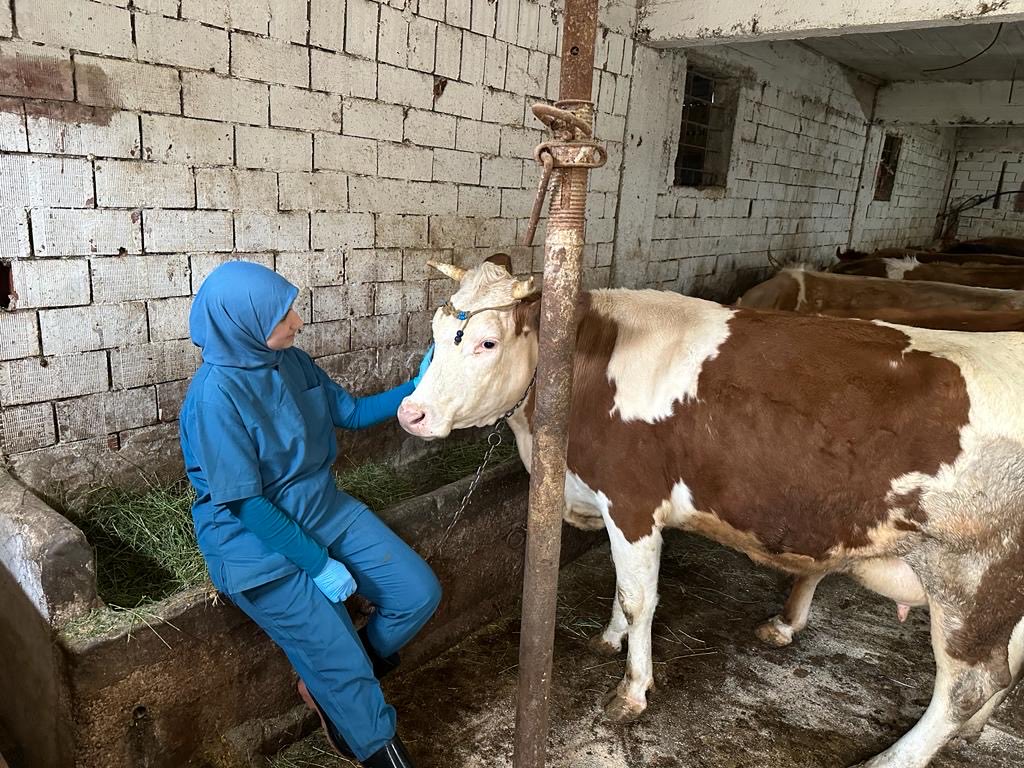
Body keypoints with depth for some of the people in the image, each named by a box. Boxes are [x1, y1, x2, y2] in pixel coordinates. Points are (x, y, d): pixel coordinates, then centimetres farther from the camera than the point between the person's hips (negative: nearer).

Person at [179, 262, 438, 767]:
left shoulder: (291, 362, -1)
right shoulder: (216, 393, -22)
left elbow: (352, 413, 11)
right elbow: (246, 503, -20)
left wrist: (416, 389, 0)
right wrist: (319, 564, -17)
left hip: (323, 510, 7)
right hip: (256, 538, -7)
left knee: (419, 594, -1)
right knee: (345, 664, -8)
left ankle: (331, 684, 23)